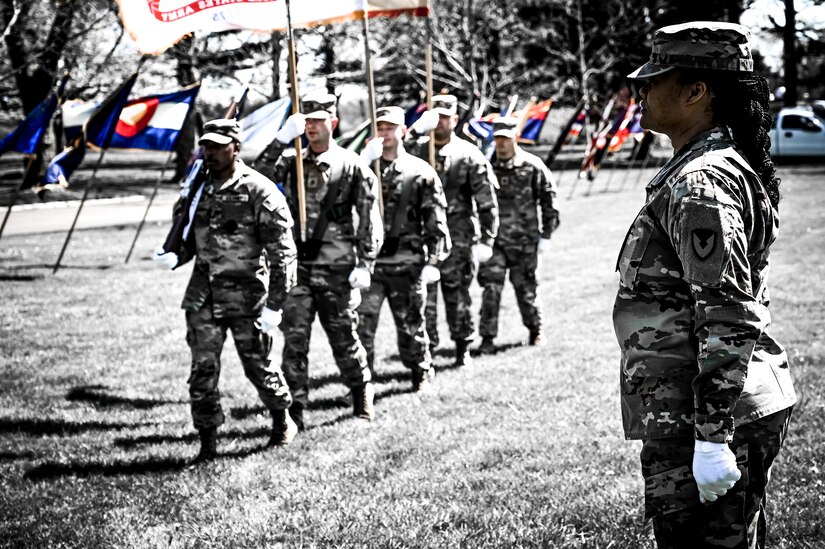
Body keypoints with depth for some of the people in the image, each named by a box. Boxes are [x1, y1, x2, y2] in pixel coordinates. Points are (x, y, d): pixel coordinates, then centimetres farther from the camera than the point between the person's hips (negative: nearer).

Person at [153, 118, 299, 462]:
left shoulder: (259, 191, -11)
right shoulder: (197, 190, 8)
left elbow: (282, 252, -11)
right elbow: (187, 240, 19)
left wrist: (274, 304, -14)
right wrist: (172, 257, -5)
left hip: (246, 295, -4)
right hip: (203, 295, 5)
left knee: (257, 365, 9)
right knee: (202, 369, 1)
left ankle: (282, 420, 34)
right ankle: (208, 442, 10)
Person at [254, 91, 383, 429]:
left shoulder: (352, 166, 0)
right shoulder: (291, 162, 9)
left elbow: (370, 220, -1)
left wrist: (365, 264, -7)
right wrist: (282, 139, -14)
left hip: (337, 270, -2)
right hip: (297, 266, 3)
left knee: (344, 337, 8)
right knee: (294, 338, -2)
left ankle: (362, 395, 29)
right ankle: (295, 407, 5)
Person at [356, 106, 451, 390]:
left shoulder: (420, 172, 3)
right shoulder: (365, 167, 9)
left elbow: (436, 221, 1)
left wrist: (432, 262, -6)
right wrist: (365, 162, -17)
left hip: (407, 264, -1)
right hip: (369, 261, 1)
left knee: (410, 324, 10)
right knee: (361, 323, -4)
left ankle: (422, 374, 26)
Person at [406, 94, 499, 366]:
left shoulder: (469, 155, 1)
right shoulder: (416, 149, 7)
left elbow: (487, 202, 0)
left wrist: (486, 240, -5)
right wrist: (416, 131, -19)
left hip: (458, 240, -1)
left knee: (457, 296, 6)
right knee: (424, 298, 0)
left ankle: (463, 349, 19)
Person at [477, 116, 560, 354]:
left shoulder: (532, 166, -3)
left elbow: (548, 200, 3)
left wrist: (546, 235, 1)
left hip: (524, 240, -1)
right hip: (493, 239, 1)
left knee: (525, 287, 8)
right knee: (491, 287, -8)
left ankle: (535, 330, 30)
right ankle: (487, 337, -2)